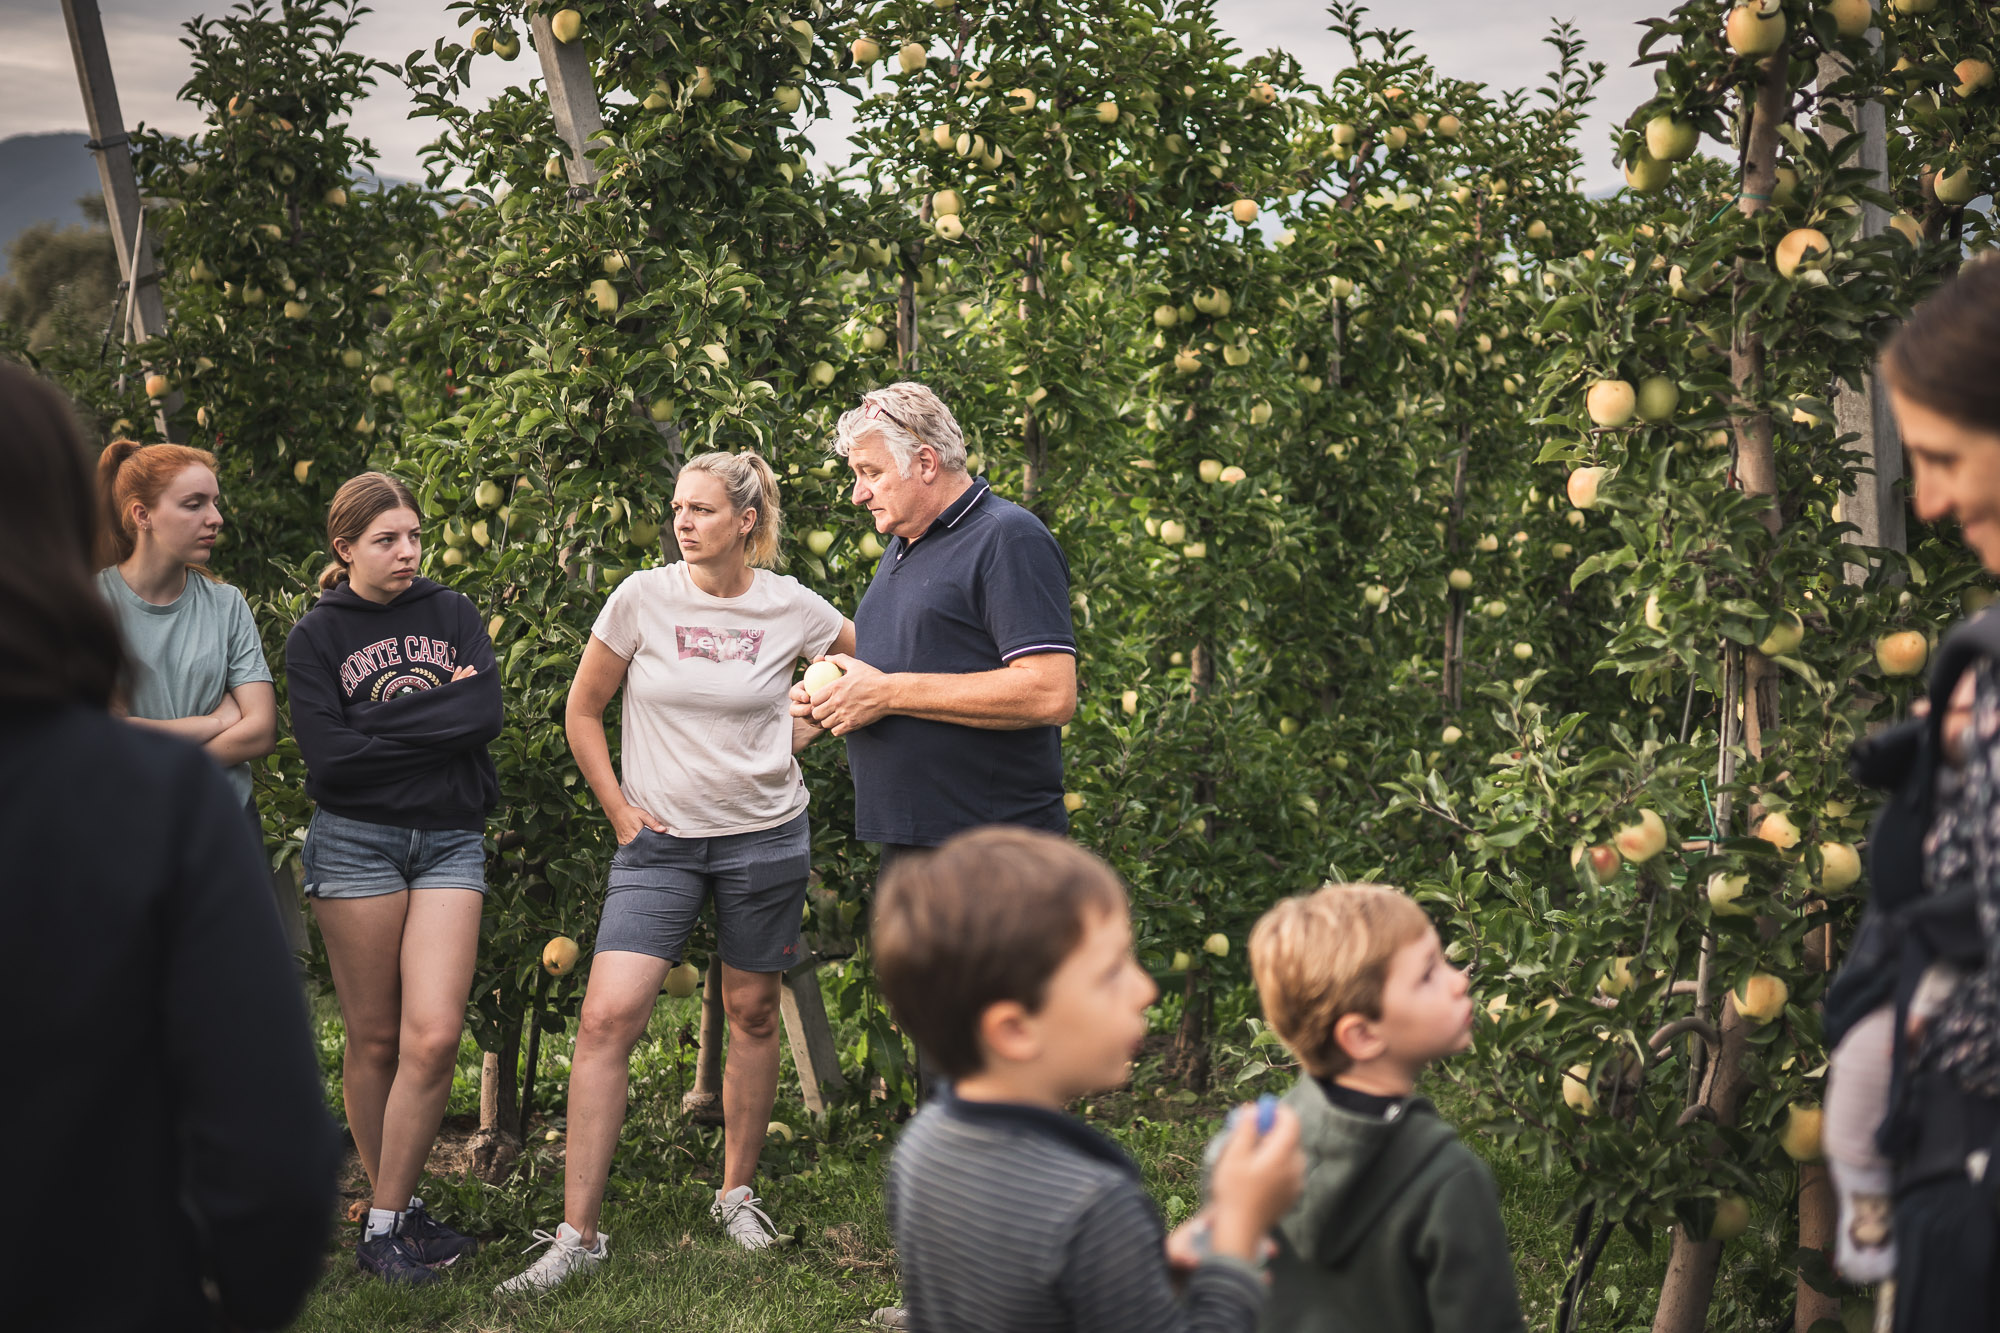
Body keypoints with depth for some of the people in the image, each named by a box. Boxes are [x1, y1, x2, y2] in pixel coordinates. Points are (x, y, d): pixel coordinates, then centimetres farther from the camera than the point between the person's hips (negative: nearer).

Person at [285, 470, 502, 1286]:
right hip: (355, 841, -1)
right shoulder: (316, 637, 2)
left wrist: (380, 720, -11)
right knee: (374, 1040, 4)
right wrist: (435, 716, -10)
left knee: (434, 1038, -10)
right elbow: (327, 754, -11)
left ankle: (387, 1222, 0)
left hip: (450, 841, 1)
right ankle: (394, 1209, 18)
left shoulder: (452, 615, 8)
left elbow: (486, 714, -8)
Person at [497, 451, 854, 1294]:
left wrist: (800, 732, 6)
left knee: (752, 1015, 11)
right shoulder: (643, 599, -5)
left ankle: (737, 1194, 31)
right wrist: (617, 808, 0)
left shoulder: (792, 608, -3)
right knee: (606, 1018, -12)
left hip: (766, 836, 1)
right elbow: (583, 711, 5)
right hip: (661, 839, -1)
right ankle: (578, 1232, -7)